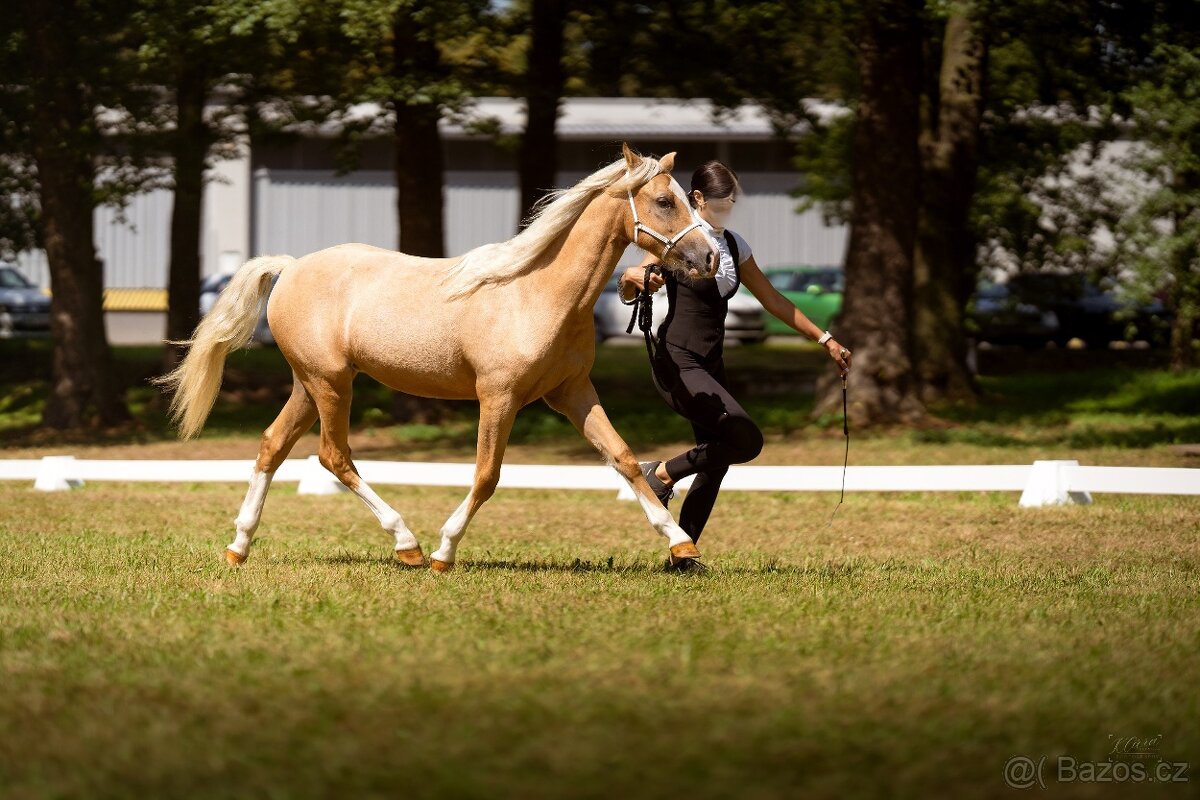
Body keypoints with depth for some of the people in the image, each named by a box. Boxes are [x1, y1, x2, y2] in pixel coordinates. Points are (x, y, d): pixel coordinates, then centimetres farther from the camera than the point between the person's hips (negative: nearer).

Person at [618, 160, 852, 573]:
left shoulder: (734, 245, 12)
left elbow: (773, 299, 20)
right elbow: (627, 294, -14)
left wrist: (825, 340, 19)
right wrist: (634, 279, -38)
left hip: (710, 367, 8)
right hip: (678, 364, -8)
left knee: (717, 459, 3)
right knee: (746, 440, -20)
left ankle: (681, 554, 12)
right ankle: (662, 473, -1)